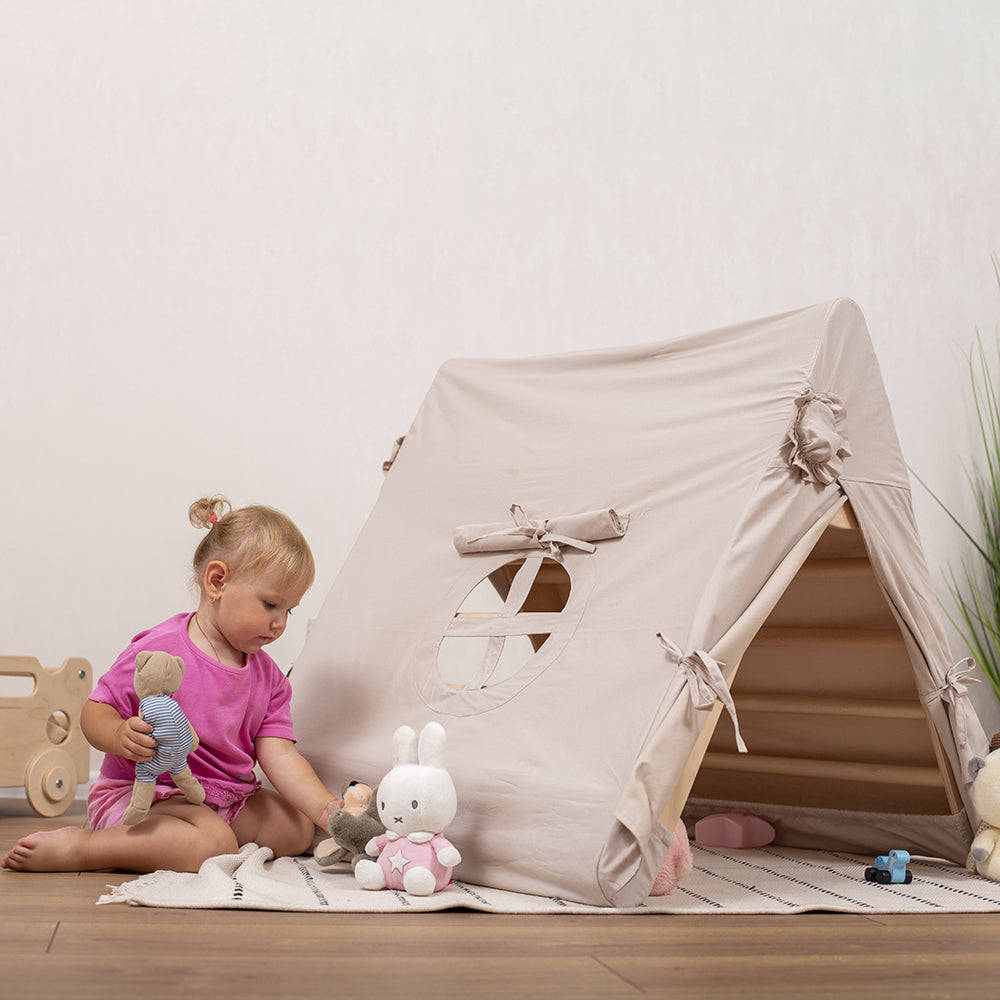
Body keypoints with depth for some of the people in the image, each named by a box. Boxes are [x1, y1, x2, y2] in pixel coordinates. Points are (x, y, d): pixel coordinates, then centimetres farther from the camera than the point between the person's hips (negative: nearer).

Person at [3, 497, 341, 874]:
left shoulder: (268, 678, 5)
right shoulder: (160, 652, -16)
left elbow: (279, 756, -2)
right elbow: (94, 713, -11)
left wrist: (326, 809, -16)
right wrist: (121, 736, -35)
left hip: (225, 801, 8)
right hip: (142, 795, -8)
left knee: (298, 828, -3)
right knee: (214, 844, -32)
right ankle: (78, 846, -19)